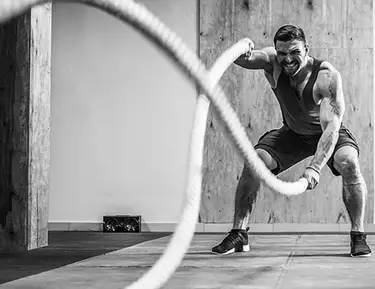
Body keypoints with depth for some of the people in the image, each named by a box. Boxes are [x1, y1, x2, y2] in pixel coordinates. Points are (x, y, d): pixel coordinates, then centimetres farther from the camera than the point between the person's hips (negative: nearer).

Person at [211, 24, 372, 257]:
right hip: (293, 132, 3)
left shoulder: (327, 76, -33)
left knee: (349, 162, -31)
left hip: (329, 133, -3)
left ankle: (358, 236, -18)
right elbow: (242, 59, -38)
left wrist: (315, 168, -51)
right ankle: (239, 234, -3)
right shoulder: (273, 63, -22)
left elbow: (331, 128, -39)